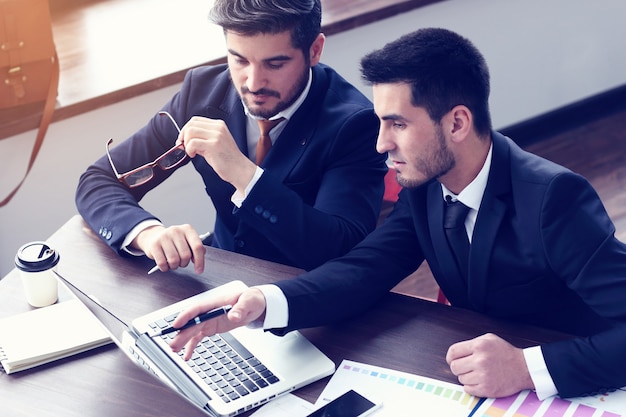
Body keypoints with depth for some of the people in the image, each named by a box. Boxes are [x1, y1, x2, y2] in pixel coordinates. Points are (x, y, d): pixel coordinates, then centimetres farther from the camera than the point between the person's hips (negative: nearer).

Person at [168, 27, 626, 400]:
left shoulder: (554, 198, -24)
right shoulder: (425, 187, -4)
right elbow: (365, 269, -10)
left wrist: (530, 367, -41)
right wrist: (264, 301, -26)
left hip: (567, 394, -5)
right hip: (471, 386, 6)